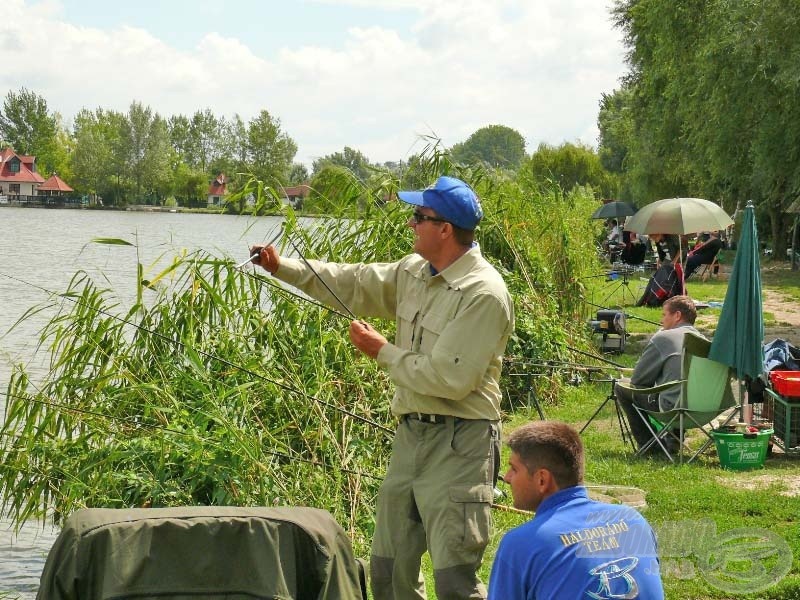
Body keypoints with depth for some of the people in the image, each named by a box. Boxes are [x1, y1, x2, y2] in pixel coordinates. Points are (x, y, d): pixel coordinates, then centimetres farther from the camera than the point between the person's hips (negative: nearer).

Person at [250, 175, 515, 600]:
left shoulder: (484, 294, -18)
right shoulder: (414, 272, 9)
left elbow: (450, 379, -23)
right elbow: (355, 285, 19)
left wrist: (384, 352, -11)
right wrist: (283, 268, 11)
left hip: (458, 444, -9)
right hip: (410, 434, 9)